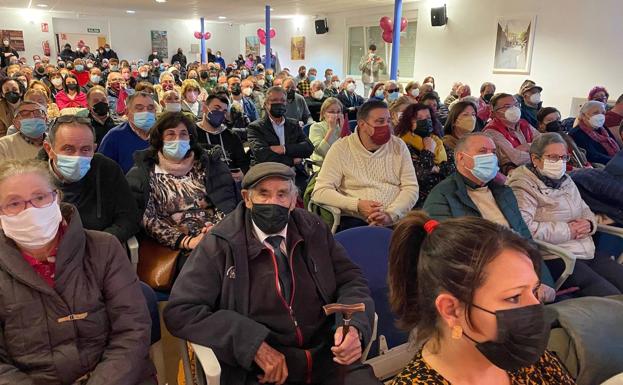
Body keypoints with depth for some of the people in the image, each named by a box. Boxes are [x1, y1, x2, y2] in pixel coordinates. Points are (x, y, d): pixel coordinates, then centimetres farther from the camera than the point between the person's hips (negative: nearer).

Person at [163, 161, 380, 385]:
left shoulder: (313, 229, 6)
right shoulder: (221, 244, -5)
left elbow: (351, 280, 9)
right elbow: (180, 311, -8)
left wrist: (355, 327, -13)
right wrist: (253, 343, -18)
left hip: (327, 358, 3)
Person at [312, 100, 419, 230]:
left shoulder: (399, 146, 10)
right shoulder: (341, 148, 2)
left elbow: (411, 188, 5)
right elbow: (320, 192, -3)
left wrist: (390, 214, -12)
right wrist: (357, 205, -16)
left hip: (396, 221, 2)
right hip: (354, 221, -2)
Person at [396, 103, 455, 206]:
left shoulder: (438, 142, 17)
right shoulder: (405, 145, -4)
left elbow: (452, 167, 8)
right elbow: (419, 174, -16)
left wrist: (437, 169, -9)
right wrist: (429, 151, -6)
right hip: (422, 200, -6)